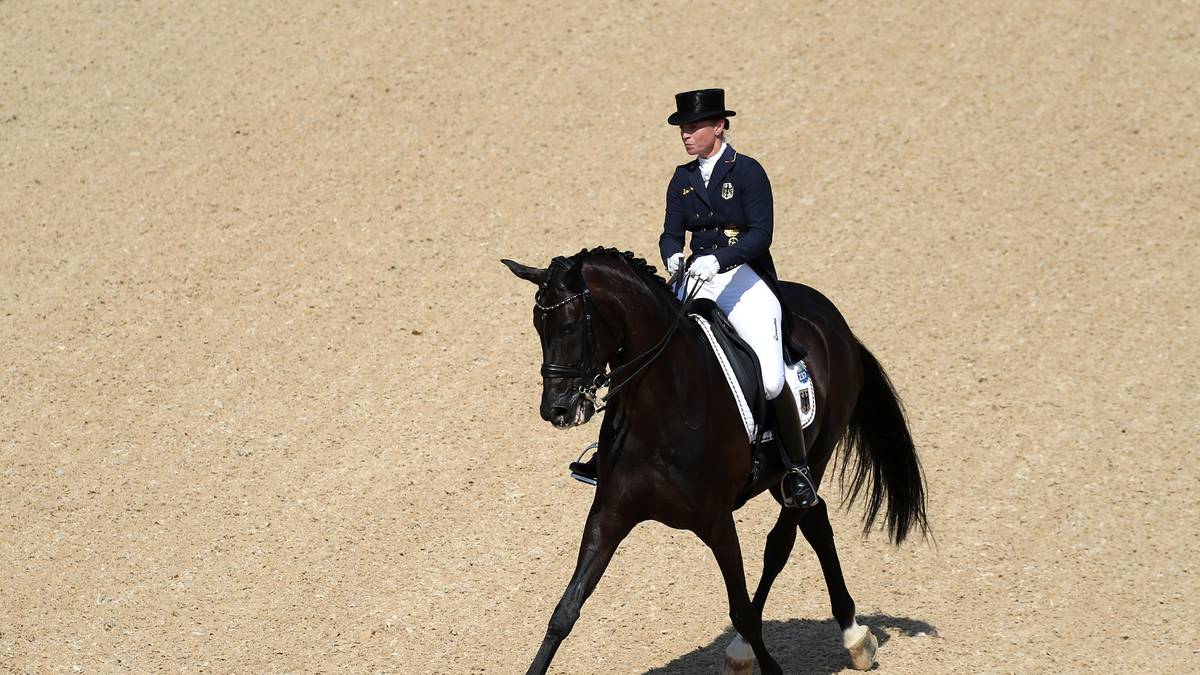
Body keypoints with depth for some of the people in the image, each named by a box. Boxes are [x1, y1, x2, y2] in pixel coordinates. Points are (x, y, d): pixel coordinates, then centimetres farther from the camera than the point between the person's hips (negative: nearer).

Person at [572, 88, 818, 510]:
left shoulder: (748, 172, -6)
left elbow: (761, 233, -15)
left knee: (771, 380, -19)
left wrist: (718, 259, -30)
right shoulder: (682, 179, 11)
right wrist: (672, 258, -17)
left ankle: (799, 470, -2)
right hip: (697, 283, 6)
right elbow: (671, 234, 7)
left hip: (745, 279, -6)